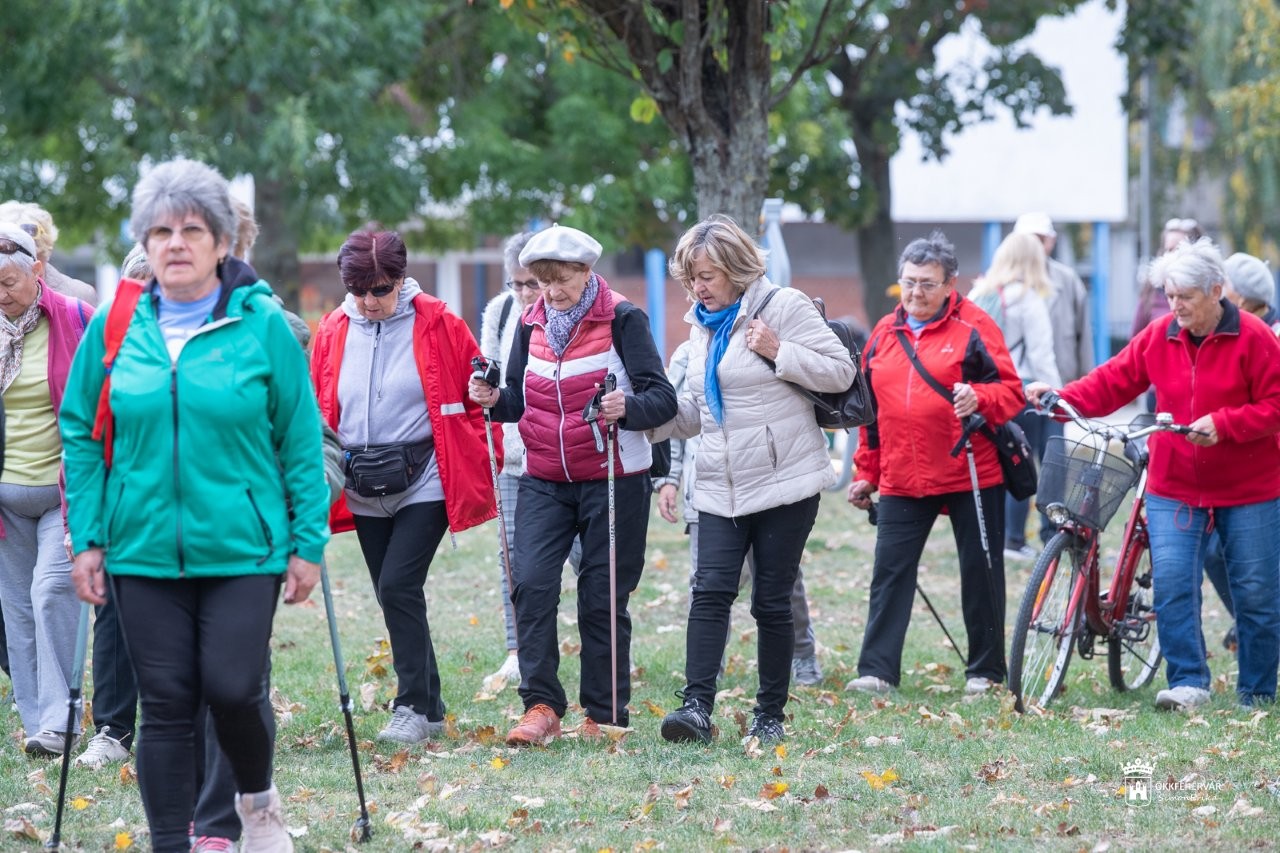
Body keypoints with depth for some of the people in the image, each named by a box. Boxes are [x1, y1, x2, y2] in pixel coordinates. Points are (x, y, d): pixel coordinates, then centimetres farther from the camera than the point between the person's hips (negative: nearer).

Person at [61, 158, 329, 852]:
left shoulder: (263, 325, -2)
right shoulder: (114, 328, 3)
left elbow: (301, 441, 1)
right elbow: (81, 435, 9)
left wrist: (308, 541, -2)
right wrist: (88, 539, 4)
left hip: (243, 549, -2)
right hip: (145, 552, 2)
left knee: (232, 689, -8)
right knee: (165, 705, 4)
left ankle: (257, 797, 24)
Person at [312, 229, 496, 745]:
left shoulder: (438, 325, -5)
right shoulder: (333, 332, 6)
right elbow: (318, 408, 13)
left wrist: (482, 466, -4)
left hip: (423, 483, -5)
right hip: (364, 490, 5)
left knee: (398, 586, -17)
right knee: (394, 599, 9)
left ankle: (414, 706, -9)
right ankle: (429, 710, 20)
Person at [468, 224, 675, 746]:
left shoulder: (622, 320, -7)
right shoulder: (531, 325, 7)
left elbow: (663, 399, -12)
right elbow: (522, 403, 14)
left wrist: (627, 408, -33)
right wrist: (495, 400, -8)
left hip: (613, 481, -4)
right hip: (544, 482, 4)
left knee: (602, 597, 0)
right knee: (531, 584, -12)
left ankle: (605, 716, 11)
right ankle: (541, 706, -7)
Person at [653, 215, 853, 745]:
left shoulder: (784, 307, -6)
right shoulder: (702, 325, 15)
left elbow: (841, 371, -9)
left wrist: (778, 352, -18)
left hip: (784, 482, -5)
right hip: (720, 486, 5)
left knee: (772, 601, 1)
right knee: (710, 591, -11)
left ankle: (770, 716, 12)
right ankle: (696, 706, -18)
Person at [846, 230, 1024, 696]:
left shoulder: (973, 326, -3)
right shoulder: (885, 333, 12)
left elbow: (1011, 391, -6)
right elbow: (870, 408, 19)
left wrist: (978, 397, -27)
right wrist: (866, 472, 18)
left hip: (971, 473, -4)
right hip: (902, 479, 4)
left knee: (980, 572, 4)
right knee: (890, 571, -2)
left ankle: (985, 671, 15)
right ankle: (877, 670, -2)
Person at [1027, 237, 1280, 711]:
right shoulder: (1159, 336, 2)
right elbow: (1112, 382, 4)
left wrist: (1223, 424, -22)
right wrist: (1062, 397, -11)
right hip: (1174, 489, 3)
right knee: (1171, 583, -11)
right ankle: (1187, 682, -5)